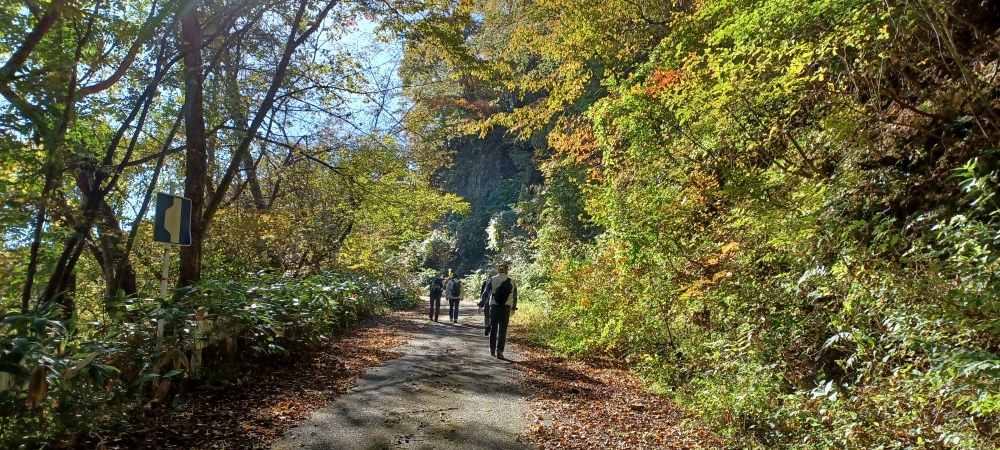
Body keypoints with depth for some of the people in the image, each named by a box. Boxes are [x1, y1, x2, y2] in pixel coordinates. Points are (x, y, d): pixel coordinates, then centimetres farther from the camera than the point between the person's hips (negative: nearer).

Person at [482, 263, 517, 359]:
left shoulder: (492, 280, -1)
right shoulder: (511, 282, 3)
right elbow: (514, 296, 9)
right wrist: (513, 308, 18)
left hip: (494, 306, 0)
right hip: (506, 308, 0)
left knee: (493, 328, 14)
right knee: (503, 330, 1)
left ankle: (492, 349, 22)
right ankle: (499, 350, -9)